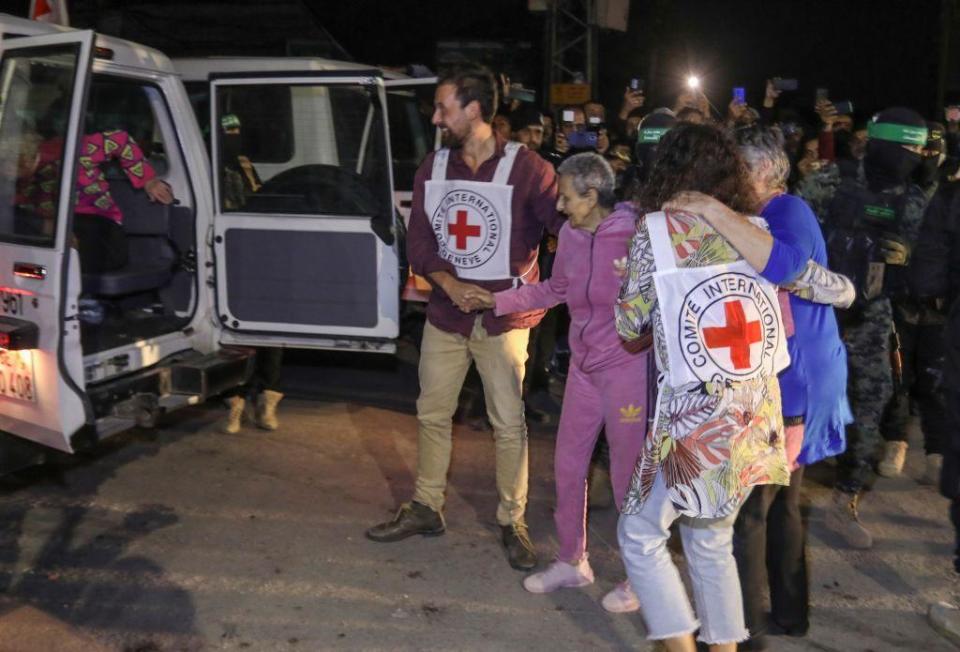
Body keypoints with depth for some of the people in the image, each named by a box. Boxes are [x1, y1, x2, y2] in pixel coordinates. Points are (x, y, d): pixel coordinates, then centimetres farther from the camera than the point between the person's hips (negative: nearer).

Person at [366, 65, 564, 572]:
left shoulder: (524, 168, -10)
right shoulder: (433, 168, 6)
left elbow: (567, 223, -15)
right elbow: (418, 242, 2)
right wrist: (449, 283, -15)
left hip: (503, 317, -4)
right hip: (446, 314, 5)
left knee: (509, 424, 3)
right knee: (432, 413, 13)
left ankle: (512, 522, 19)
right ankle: (425, 508, 30)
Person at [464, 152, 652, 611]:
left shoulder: (636, 235, -18)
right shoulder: (570, 234, 1)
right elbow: (554, 290, 16)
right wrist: (498, 301, 13)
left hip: (627, 369, -7)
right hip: (584, 367, 7)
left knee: (628, 474, 5)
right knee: (568, 466, 14)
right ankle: (571, 561, 33)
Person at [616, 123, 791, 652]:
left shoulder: (656, 230, -7)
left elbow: (629, 325, -2)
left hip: (694, 419, -5)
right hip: (756, 414, 6)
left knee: (640, 533, 12)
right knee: (712, 539, 20)